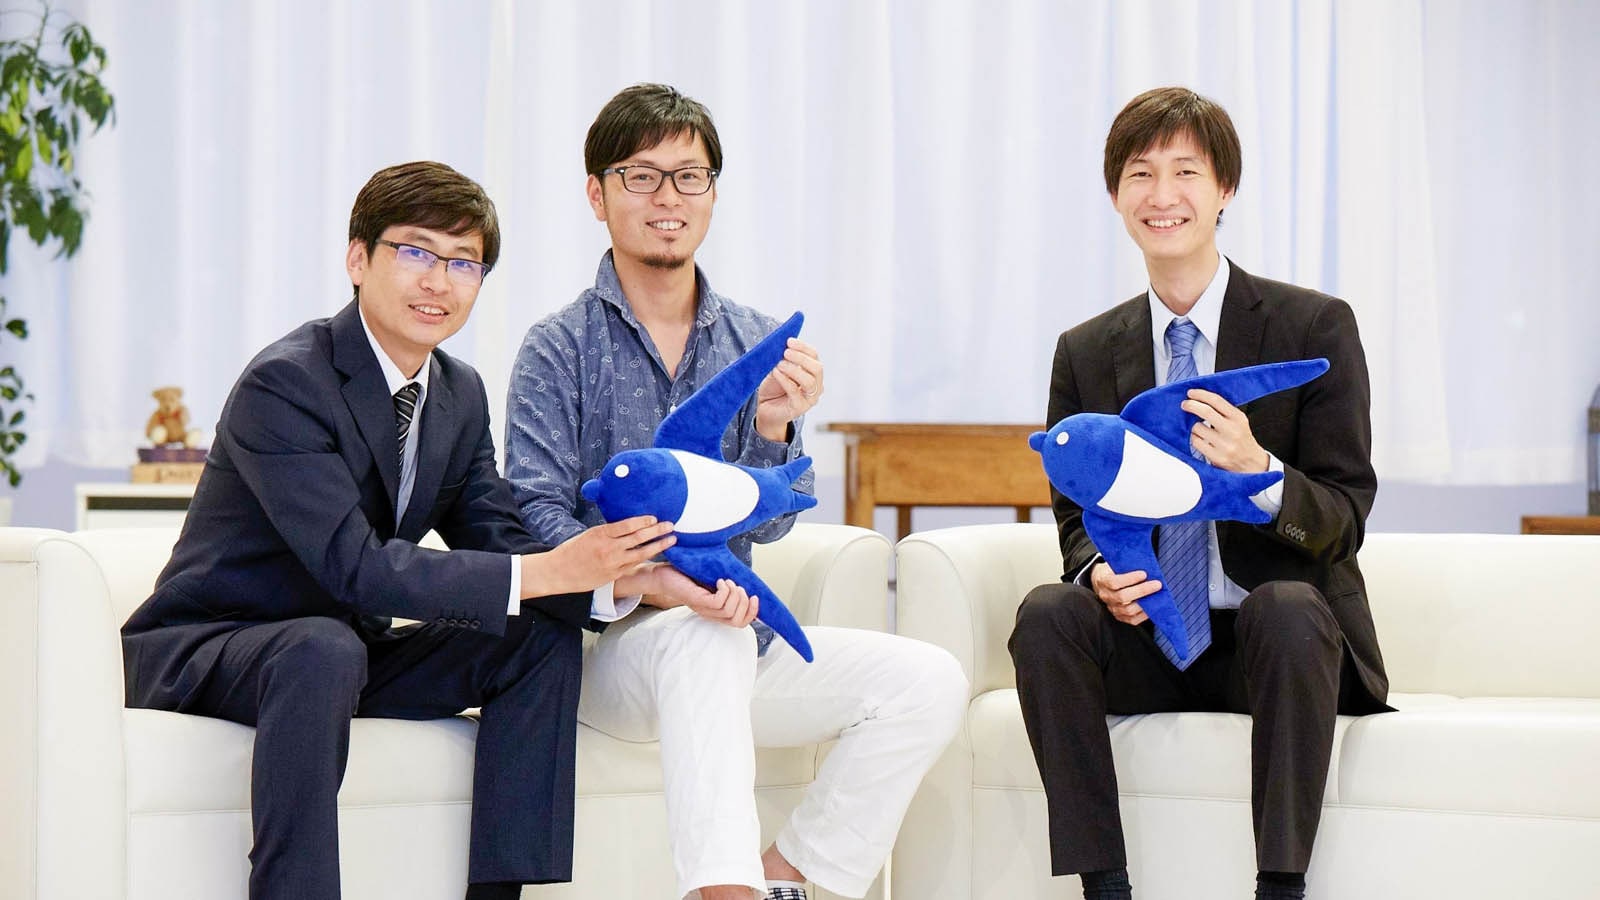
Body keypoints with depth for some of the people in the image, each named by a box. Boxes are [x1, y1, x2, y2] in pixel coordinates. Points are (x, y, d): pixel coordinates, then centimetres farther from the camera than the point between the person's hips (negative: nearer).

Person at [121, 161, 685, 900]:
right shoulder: (283, 384, -22)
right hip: (202, 652, -8)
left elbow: (497, 545, 1)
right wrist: (545, 573, -33)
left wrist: (616, 576, -20)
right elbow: (357, 568, -30)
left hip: (343, 651, 8)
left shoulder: (461, 395, 5)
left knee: (543, 639, -7)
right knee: (324, 649, -39)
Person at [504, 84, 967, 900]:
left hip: (730, 633, 5)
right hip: (602, 644, -5)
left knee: (928, 680, -14)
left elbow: (767, 521, 3)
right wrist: (651, 581, -30)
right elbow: (539, 519, -12)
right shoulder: (559, 350, -1)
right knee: (703, 638, -37)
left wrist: (772, 427, -19)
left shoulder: (757, 343, 11)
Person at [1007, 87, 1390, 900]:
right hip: (1144, 641, 3)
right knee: (1045, 614, -26)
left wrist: (1258, 473, -29)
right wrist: (1101, 573, -15)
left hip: (1277, 643, -3)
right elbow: (1077, 518, 10)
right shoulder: (1085, 354, 7)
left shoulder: (1314, 328, -3)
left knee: (1290, 610, -36)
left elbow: (1345, 518, -6)